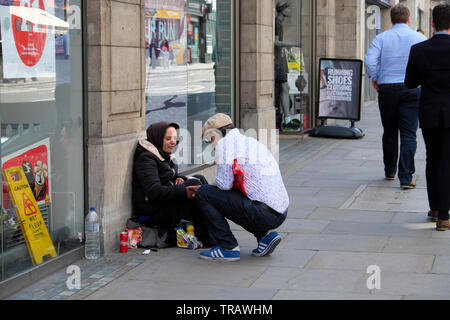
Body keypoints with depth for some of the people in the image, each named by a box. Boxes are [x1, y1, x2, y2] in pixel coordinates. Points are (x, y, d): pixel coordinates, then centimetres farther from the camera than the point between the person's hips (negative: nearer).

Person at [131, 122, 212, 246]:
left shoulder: (164, 155, 15)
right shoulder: (146, 158, -16)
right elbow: (154, 191, -27)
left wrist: (179, 178, 0)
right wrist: (184, 192, -34)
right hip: (151, 213, -10)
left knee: (199, 178, -3)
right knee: (195, 183, -21)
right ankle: (204, 235, -20)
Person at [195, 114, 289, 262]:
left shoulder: (225, 143, -4)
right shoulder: (251, 142, 22)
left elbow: (224, 183, -10)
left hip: (263, 214, -9)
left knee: (203, 194, -1)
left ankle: (228, 248, 0)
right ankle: (266, 234, 15)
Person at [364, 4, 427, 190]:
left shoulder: (381, 38, 2)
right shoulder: (419, 38, 1)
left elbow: (370, 60, -10)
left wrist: (374, 79, 3)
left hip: (387, 89, 2)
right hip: (412, 90, -1)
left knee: (389, 132, 16)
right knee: (408, 134, -2)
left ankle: (389, 171, 28)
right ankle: (406, 178, -11)